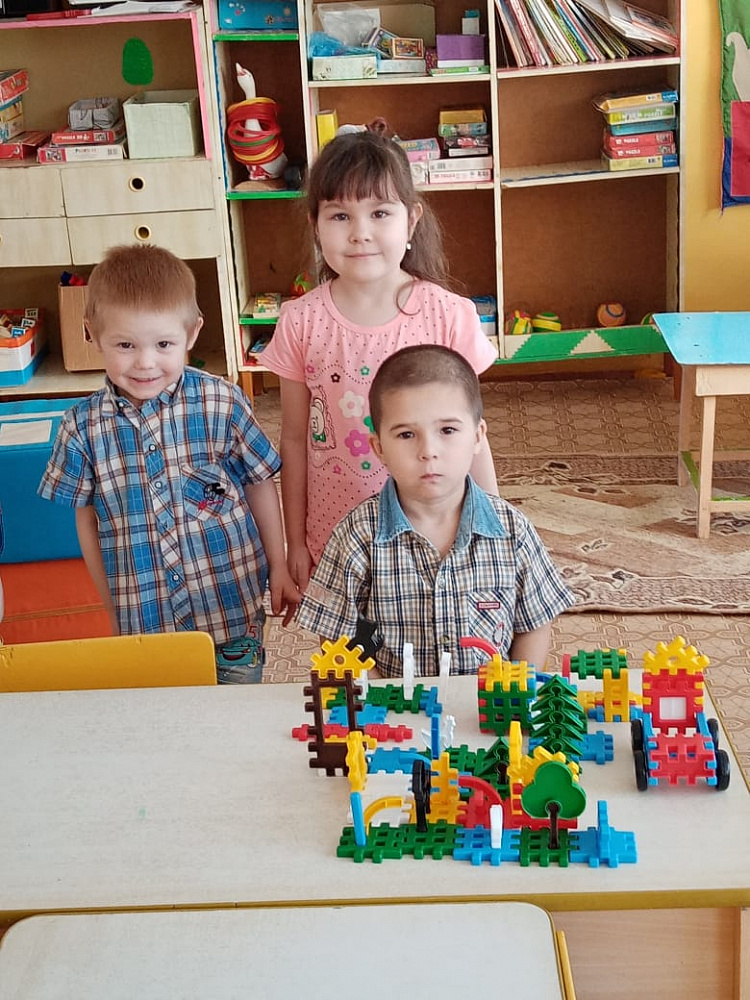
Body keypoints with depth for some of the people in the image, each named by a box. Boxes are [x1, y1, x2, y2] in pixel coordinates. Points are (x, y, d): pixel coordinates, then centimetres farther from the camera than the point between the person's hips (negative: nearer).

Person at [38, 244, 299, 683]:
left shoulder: (222, 403, -11)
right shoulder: (83, 428, -7)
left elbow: (260, 484, 1)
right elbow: (87, 519, 4)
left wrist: (279, 568, 6)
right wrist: (112, 605, 8)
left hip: (233, 608, -1)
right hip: (144, 620, 1)